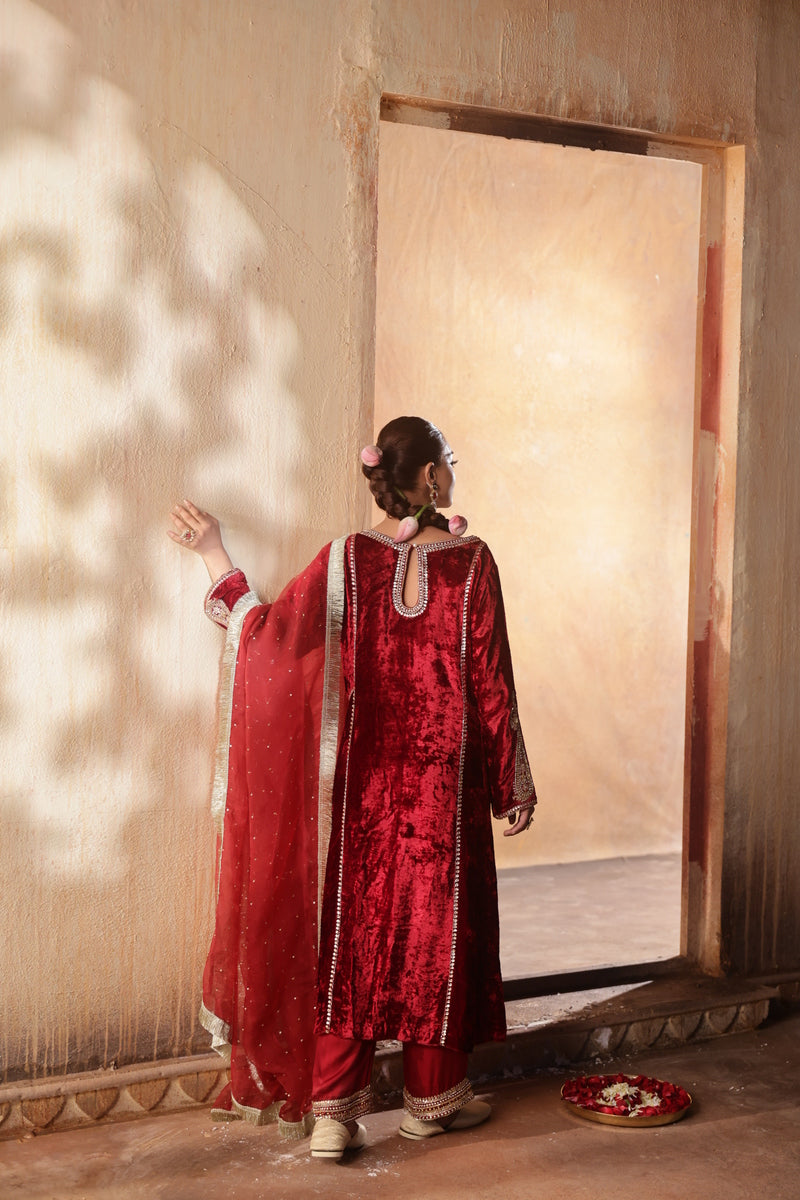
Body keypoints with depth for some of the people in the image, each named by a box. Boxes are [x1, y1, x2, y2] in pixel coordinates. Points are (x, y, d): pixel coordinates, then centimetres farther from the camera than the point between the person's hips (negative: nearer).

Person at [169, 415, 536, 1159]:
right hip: (445, 785, -1)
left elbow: (269, 633, -2)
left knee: (353, 929, 8)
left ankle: (331, 1111, 9)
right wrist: (513, 786, 1)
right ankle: (432, 1096, 24)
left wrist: (214, 557, 7)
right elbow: (490, 682, -7)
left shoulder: (346, 560, -4)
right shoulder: (470, 561, -8)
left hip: (363, 782, 2)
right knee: (436, 927, 11)